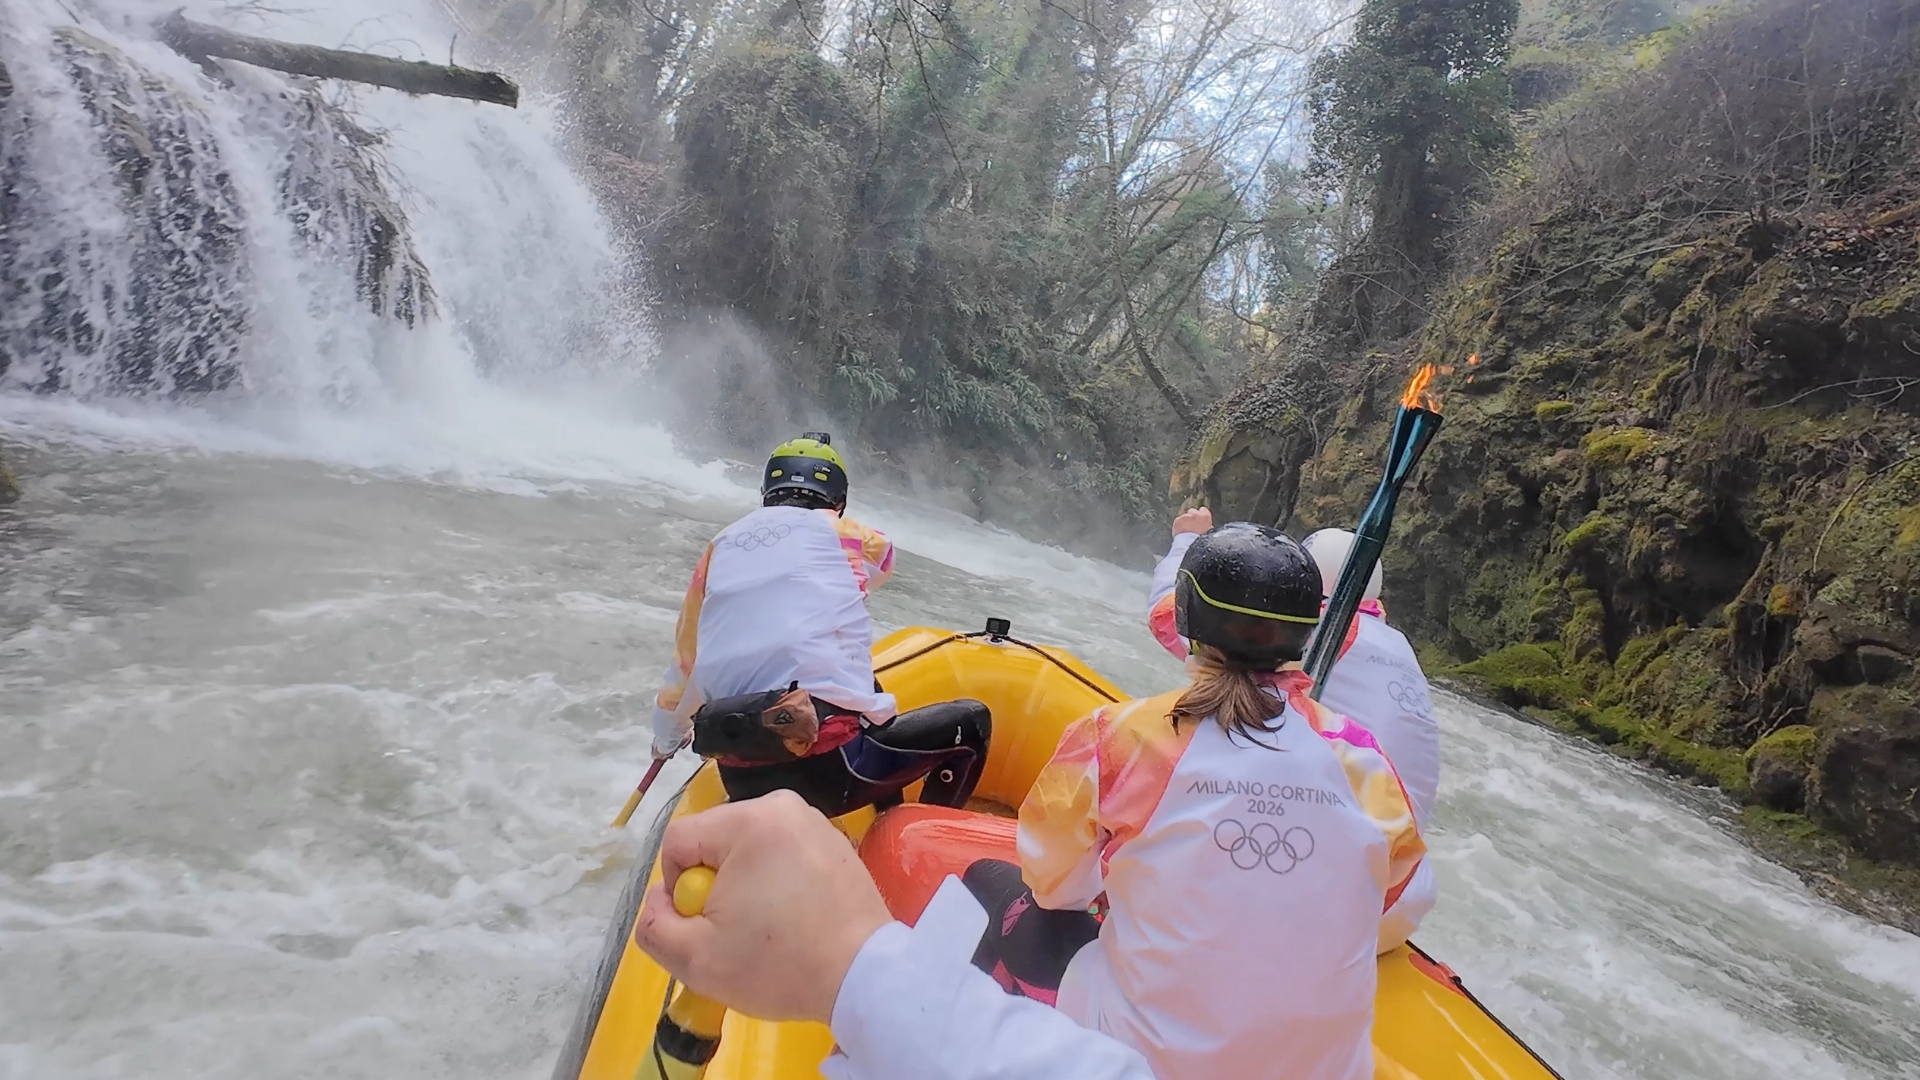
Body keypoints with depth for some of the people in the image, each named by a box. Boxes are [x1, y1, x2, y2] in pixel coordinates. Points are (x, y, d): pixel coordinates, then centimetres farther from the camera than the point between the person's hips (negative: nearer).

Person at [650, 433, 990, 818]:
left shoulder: (719, 549, 18)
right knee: (971, 722, 16)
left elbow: (684, 666, 28)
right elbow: (881, 557, 35)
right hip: (833, 764, -5)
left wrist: (666, 739, 47)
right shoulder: (846, 535, 9)